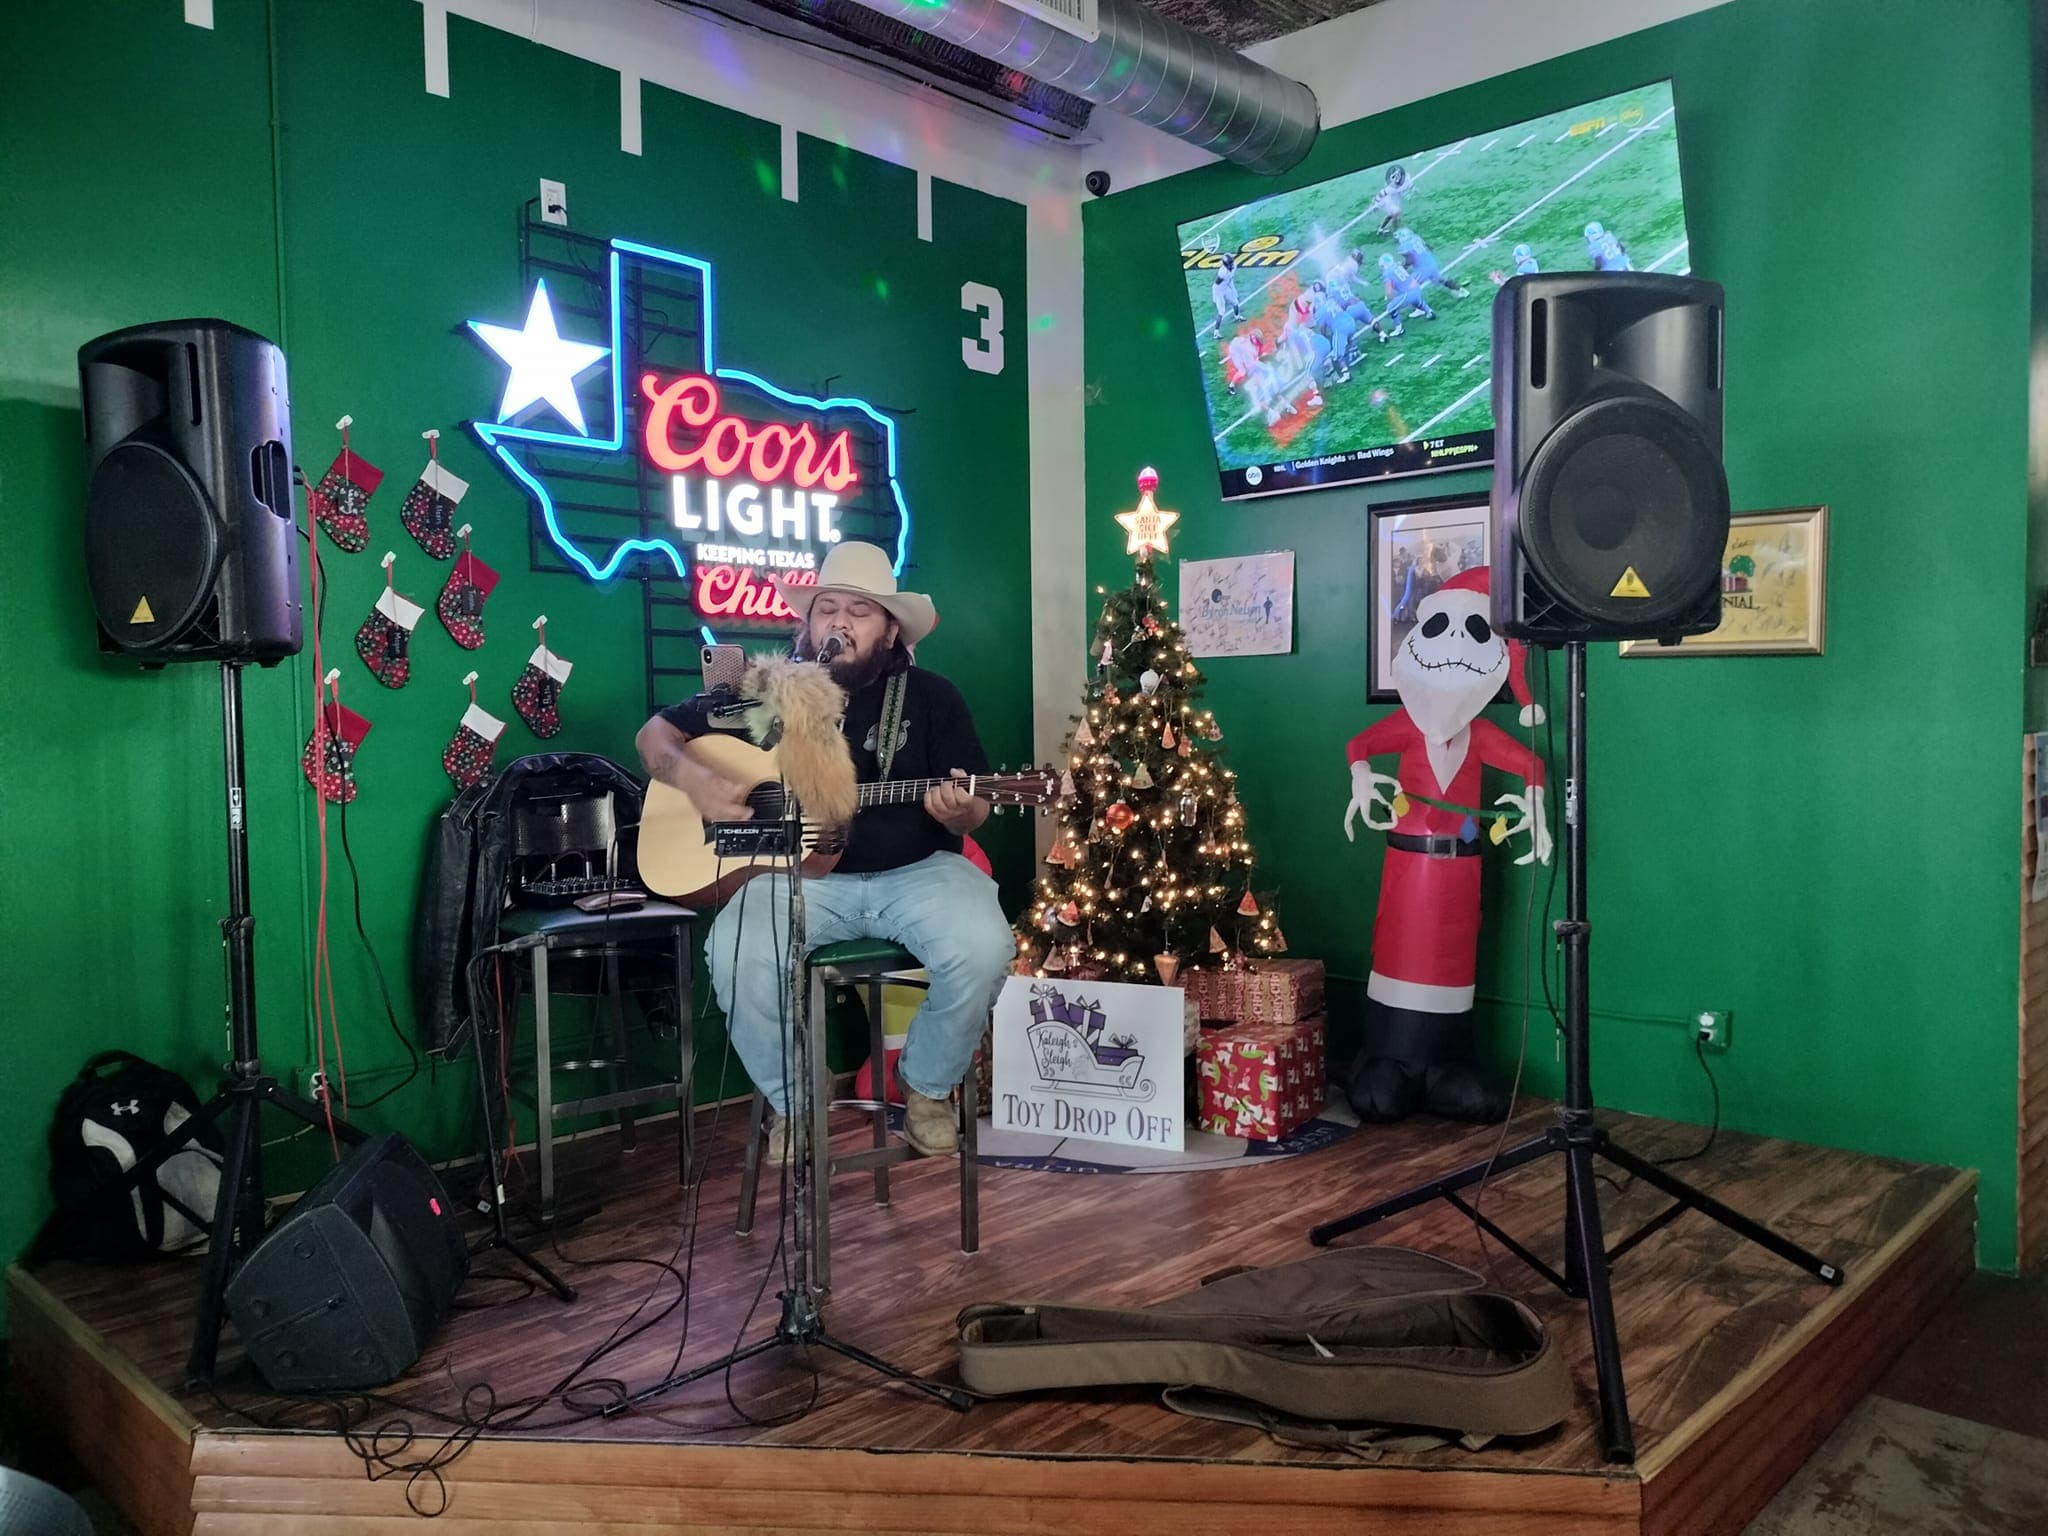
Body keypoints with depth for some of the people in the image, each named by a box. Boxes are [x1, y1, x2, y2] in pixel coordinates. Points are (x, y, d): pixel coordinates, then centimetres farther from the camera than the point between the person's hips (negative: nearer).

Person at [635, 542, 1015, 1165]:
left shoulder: (932, 697, 5)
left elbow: (974, 813, 3)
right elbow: (656, 733, 12)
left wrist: (958, 810, -22)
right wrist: (692, 776, -10)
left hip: (916, 871, 0)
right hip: (799, 875, 0)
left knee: (983, 948, -28)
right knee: (736, 955, -29)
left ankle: (928, 1085, 2)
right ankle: (792, 1102, -2)